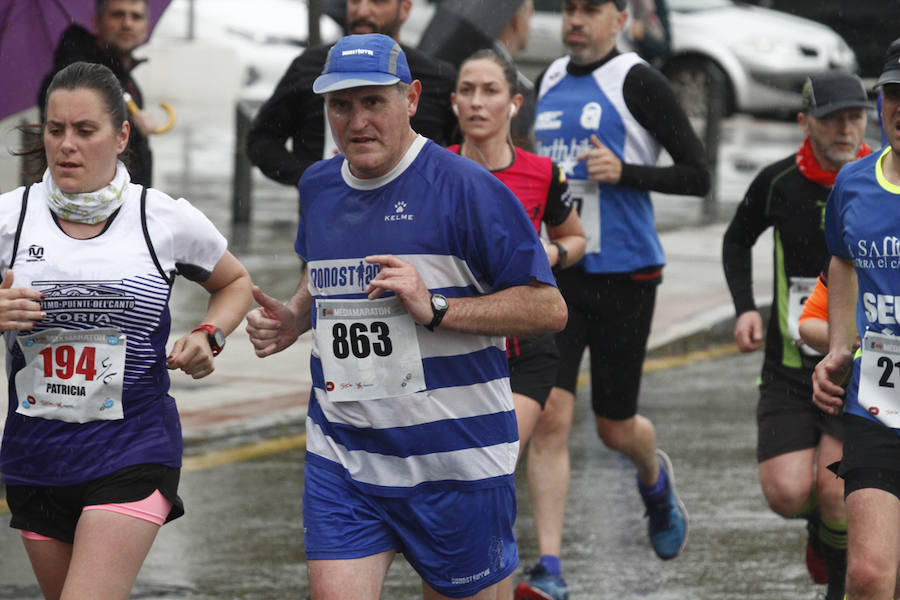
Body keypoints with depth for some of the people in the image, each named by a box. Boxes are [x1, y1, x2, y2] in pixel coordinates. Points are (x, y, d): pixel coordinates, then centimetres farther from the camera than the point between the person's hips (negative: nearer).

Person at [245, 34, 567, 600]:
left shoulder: (464, 187, -12)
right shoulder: (318, 187, 9)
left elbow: (549, 308, -13)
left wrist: (435, 309, -22)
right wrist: (292, 319, 9)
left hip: (455, 462, -4)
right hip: (341, 458, 5)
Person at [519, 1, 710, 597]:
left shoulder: (638, 81, -8)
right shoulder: (550, 81, 11)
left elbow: (698, 175, -10)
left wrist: (625, 172, -22)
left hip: (623, 276, -4)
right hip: (555, 274, 4)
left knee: (615, 428, 10)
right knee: (549, 417, -11)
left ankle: (655, 478, 47)